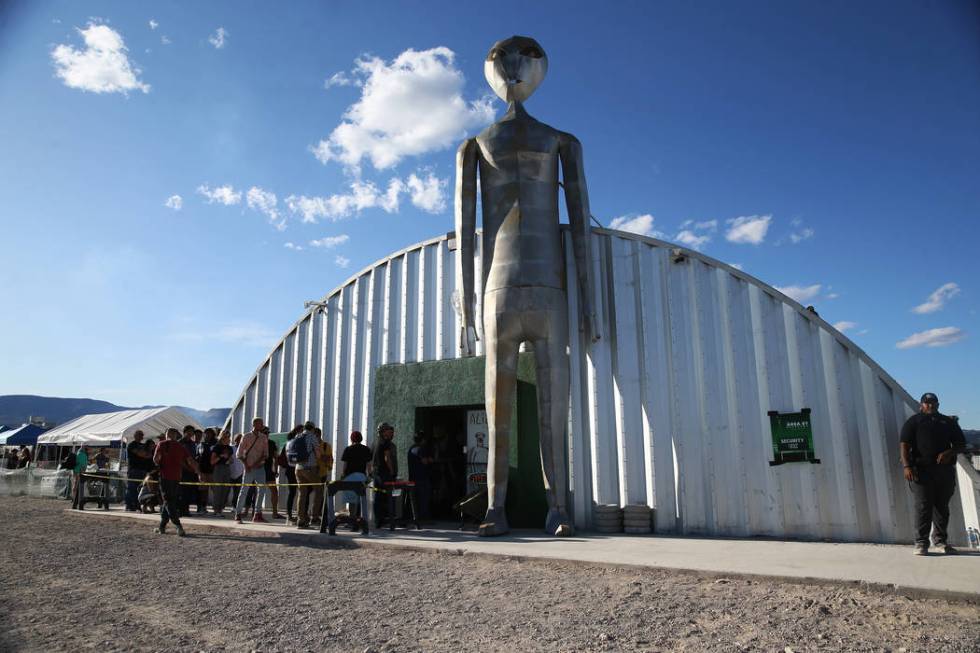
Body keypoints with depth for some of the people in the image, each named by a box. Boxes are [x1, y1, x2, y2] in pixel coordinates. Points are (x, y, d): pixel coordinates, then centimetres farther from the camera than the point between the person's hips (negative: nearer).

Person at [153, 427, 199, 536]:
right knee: (169, 501, 16)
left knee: (168, 502, -4)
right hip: (177, 477, 4)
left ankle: (178, 525, -18)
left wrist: (159, 465, 9)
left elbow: (155, 459, -12)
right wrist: (198, 472, 10)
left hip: (165, 476, -4)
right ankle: (162, 526, 22)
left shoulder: (162, 444, 0)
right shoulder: (181, 446, 8)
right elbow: (191, 461, 2)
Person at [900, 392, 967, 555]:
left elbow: (961, 445, 15)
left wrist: (949, 453, -7)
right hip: (922, 469, -3)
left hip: (945, 469, 3)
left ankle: (940, 540, 17)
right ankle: (921, 543, -4)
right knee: (923, 506, -7)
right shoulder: (914, 421, 8)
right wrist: (907, 465, -15)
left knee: (942, 506, 6)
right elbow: (904, 444, -1)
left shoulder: (949, 422, 19)